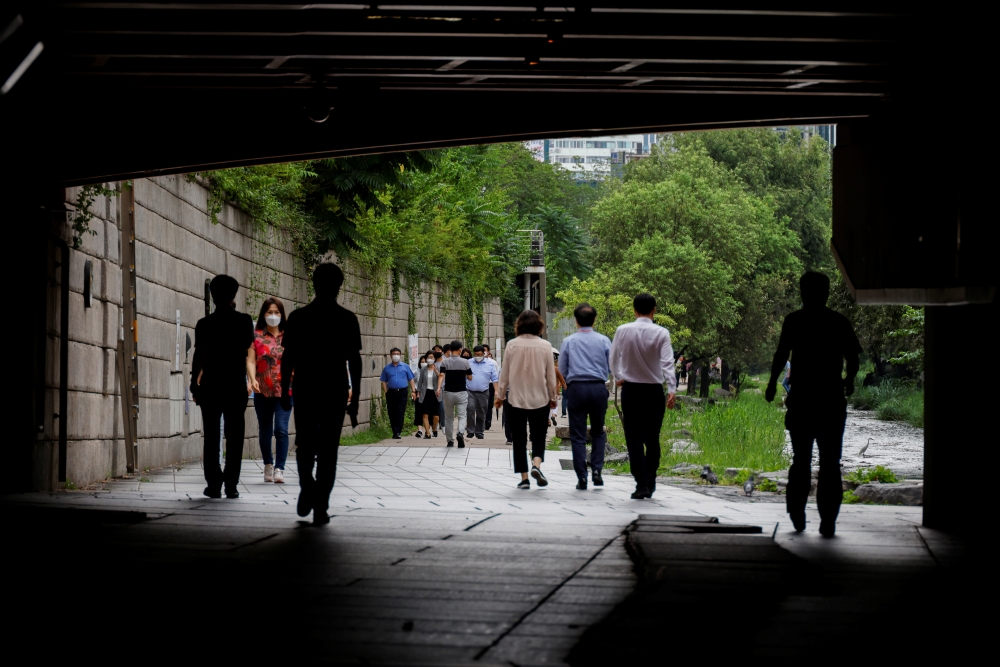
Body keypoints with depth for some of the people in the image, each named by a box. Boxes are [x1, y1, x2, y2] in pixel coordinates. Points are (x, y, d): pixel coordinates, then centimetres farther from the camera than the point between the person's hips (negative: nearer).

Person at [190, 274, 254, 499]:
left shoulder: (204, 324, -3)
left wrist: (194, 383, 6)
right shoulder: (244, 321, -3)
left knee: (211, 438, 6)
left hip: (210, 386, 0)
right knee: (234, 437, 4)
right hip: (236, 386, 0)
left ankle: (214, 484, 2)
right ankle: (231, 485, -1)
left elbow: (198, 356, -3)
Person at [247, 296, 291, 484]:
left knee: (281, 428, -14)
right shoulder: (256, 335, 5)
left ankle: (279, 469, -13)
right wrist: (252, 379, -19)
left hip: (284, 391, -1)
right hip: (263, 392, 1)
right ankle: (268, 464, 31)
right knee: (265, 430, 11)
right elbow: (250, 360, -2)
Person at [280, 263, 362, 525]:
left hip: (304, 391, 1)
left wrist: (284, 391, 8)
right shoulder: (347, 319, -1)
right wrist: (354, 399, 3)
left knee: (305, 444, 18)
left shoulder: (298, 317, 0)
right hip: (335, 392, 0)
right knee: (327, 450, 4)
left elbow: (288, 357, 0)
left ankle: (307, 487, -4)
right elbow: (354, 361, -2)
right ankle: (320, 508, 0)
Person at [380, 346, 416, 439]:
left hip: (402, 392, -1)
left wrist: (413, 391, 2)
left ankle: (397, 432, -10)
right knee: (392, 413, 3)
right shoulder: (387, 368, 10)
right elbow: (384, 381, 11)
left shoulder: (405, 367, 8)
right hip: (391, 392, 1)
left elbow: (411, 379, 10)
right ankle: (395, 432, 12)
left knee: (400, 413, -8)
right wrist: (386, 392, 1)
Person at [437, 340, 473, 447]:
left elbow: (441, 375, -17)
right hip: (461, 393, -1)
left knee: (449, 418, 12)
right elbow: (470, 378, 4)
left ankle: (450, 441, 17)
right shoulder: (465, 362, -3)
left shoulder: (445, 362, -2)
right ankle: (460, 433, -30)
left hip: (448, 393, 1)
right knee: (462, 416, -2)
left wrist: (439, 388, -26)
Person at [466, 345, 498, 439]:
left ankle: (479, 432, 19)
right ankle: (470, 431, -13)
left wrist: (496, 391, -3)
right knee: (470, 409, -20)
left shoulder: (490, 364, 6)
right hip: (470, 392, -1)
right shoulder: (468, 363, 4)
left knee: (481, 414, 7)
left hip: (483, 393, 2)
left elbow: (494, 379, 6)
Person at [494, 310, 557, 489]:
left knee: (519, 439, 8)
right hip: (540, 399, 0)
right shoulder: (545, 346, -5)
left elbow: (505, 374, 0)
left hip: (516, 399, 0)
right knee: (539, 437, 11)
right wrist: (552, 397, 12)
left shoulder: (512, 345, -5)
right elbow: (550, 375, 0)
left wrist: (500, 395, 11)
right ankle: (536, 464, -15)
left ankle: (524, 478, 5)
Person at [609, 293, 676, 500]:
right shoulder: (661, 333, -8)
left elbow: (613, 358, 8)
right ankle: (650, 484, 13)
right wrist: (672, 389, -18)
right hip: (654, 390, 0)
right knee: (652, 439, 11)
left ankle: (641, 484, -11)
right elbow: (667, 363, -16)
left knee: (634, 439, 0)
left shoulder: (623, 331, -3)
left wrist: (618, 377, 25)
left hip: (630, 390, 0)